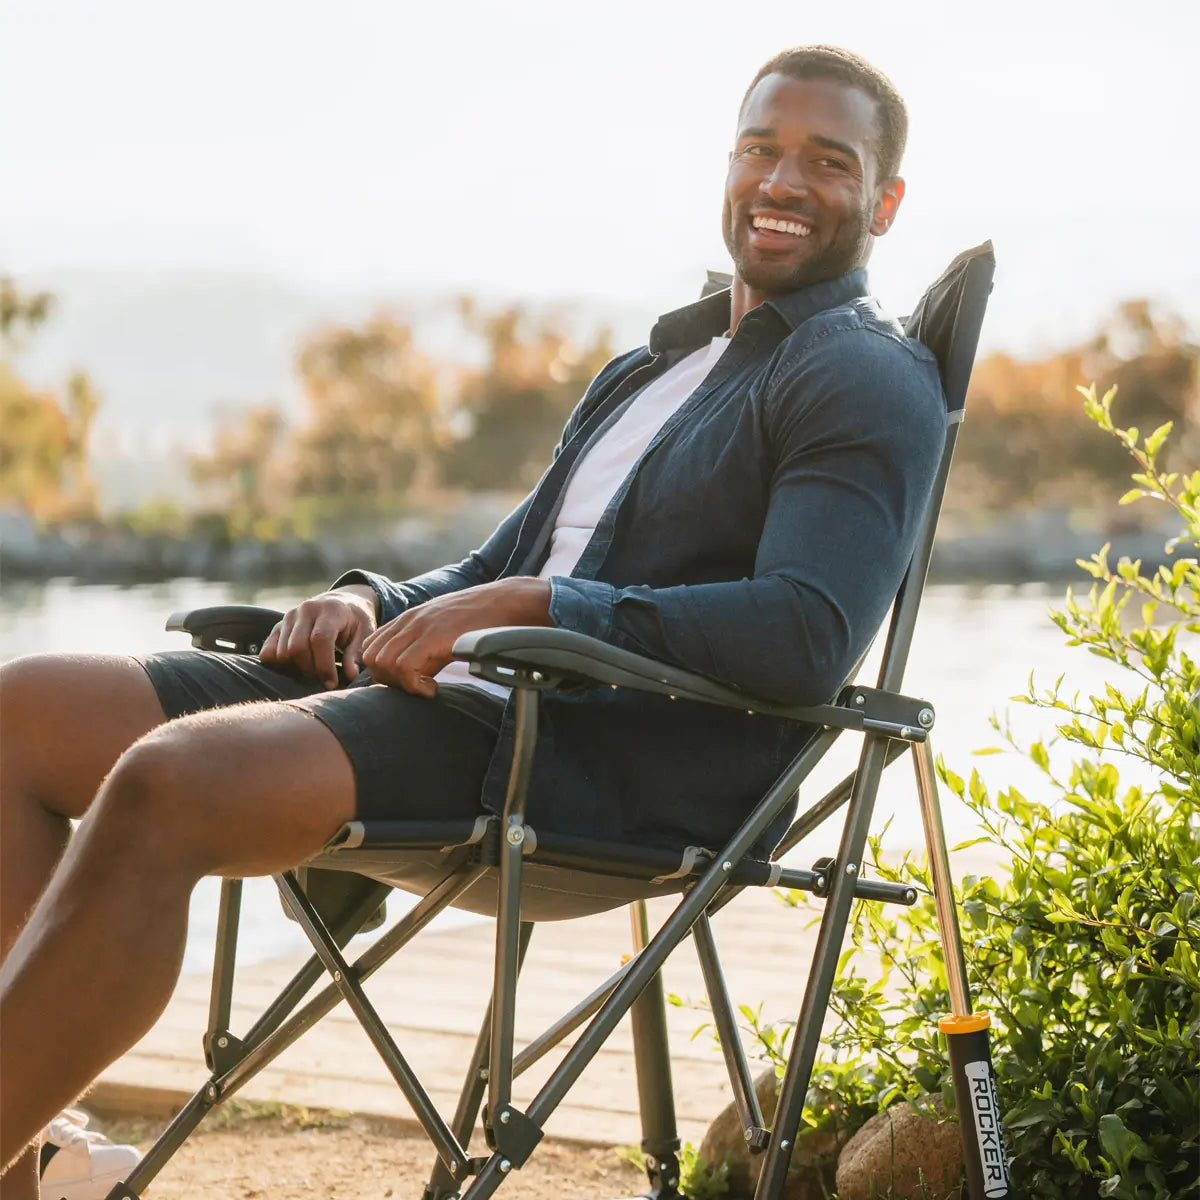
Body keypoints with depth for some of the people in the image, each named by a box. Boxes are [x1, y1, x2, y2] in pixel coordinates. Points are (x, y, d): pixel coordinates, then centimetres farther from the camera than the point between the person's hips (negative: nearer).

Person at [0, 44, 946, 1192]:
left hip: (627, 766, -9)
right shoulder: (648, 368, 28)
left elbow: (807, 638, -16)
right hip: (483, 707, 9)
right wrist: (370, 602, 6)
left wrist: (527, 606, -18)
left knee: (167, 782, -31)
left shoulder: (872, 384, 1)